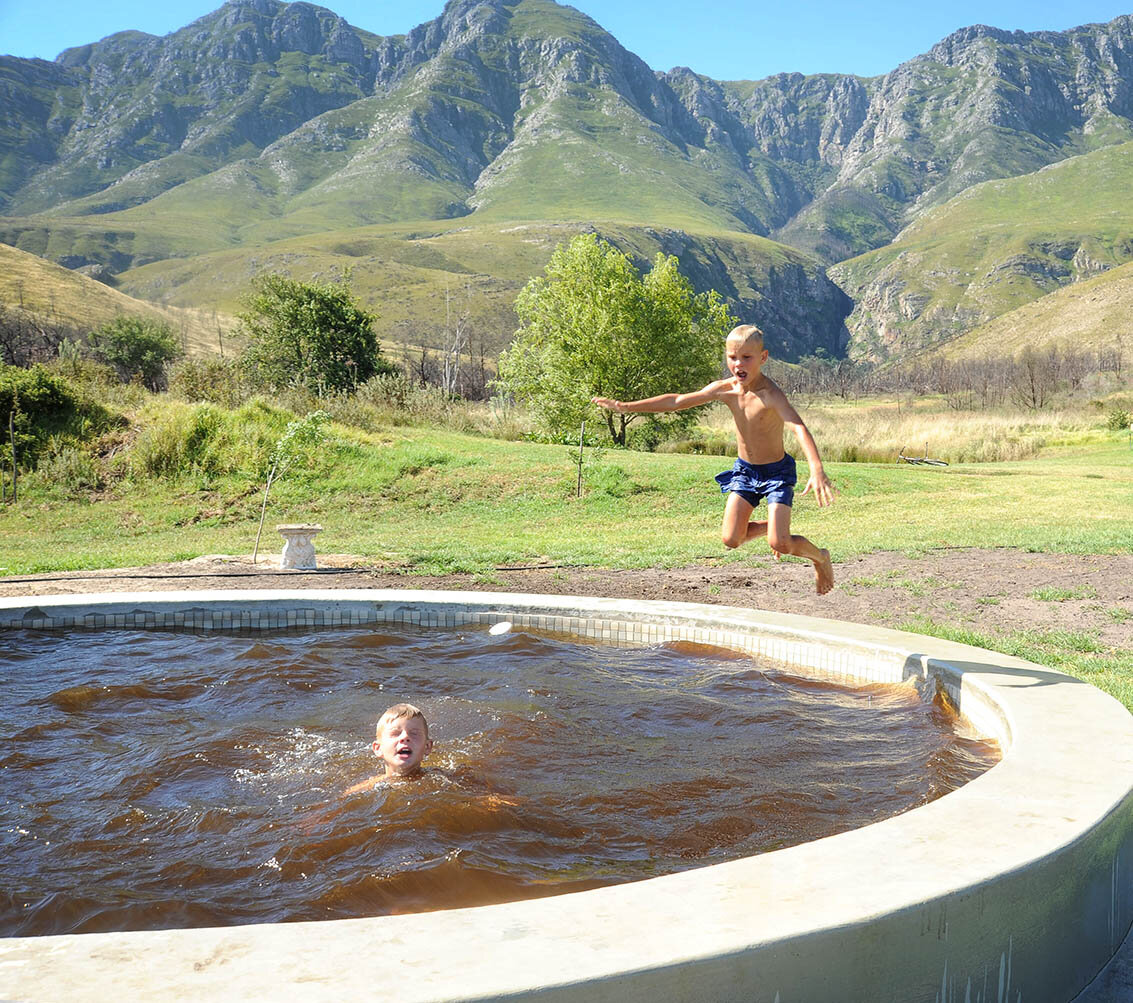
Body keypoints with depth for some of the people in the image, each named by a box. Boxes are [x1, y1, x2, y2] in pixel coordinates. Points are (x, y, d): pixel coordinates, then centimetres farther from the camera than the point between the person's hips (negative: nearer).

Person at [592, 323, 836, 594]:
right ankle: (769, 526, 27)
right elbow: (677, 401, 1)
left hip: (777, 471, -5)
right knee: (730, 539, -6)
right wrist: (627, 406, 1)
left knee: (780, 545, -15)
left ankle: (820, 557, 19)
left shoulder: (770, 394, -27)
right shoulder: (724, 389, -8)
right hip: (744, 470, 5)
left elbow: (799, 428, -43)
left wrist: (817, 470, -59)